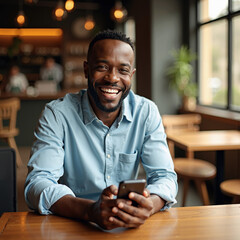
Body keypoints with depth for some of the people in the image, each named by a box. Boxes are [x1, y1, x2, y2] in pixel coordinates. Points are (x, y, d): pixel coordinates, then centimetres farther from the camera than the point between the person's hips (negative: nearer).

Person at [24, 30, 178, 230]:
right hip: (71, 225, -3)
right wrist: (91, 210, -34)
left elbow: (164, 176, -7)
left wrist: (149, 205, -30)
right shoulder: (56, 115, -9)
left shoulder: (147, 112, -4)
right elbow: (37, 184, -15)